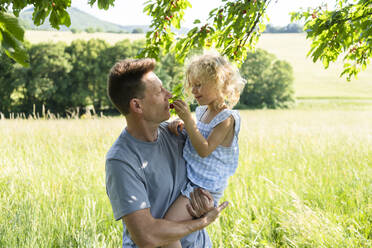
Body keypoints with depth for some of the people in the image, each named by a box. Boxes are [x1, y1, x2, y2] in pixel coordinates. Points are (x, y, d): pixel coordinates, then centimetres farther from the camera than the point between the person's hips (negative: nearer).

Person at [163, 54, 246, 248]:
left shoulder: (226, 118, -16)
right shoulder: (202, 111, 8)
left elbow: (204, 150, -24)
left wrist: (188, 119, -27)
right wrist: (180, 125, 2)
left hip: (204, 188, -9)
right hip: (188, 179, 9)